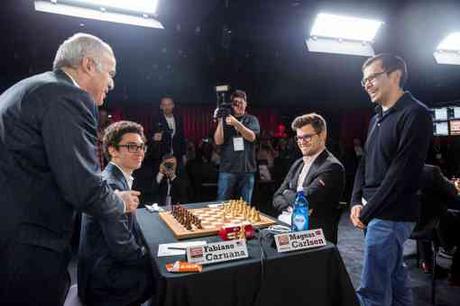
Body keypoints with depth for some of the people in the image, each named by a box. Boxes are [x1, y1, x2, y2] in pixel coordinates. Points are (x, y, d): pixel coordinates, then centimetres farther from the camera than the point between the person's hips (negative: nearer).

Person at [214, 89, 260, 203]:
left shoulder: (252, 120, 10)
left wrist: (236, 123, -22)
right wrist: (220, 121, -14)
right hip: (227, 168, 0)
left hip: (247, 169, 1)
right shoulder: (225, 119, 8)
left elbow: (251, 137, -9)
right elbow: (218, 141, -3)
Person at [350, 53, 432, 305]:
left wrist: (367, 212, -15)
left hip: (391, 215, -8)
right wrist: (357, 202, 1)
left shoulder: (415, 114, -12)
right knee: (394, 275, 20)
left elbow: (403, 171, -19)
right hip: (376, 212, 8)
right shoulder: (377, 118, 15)